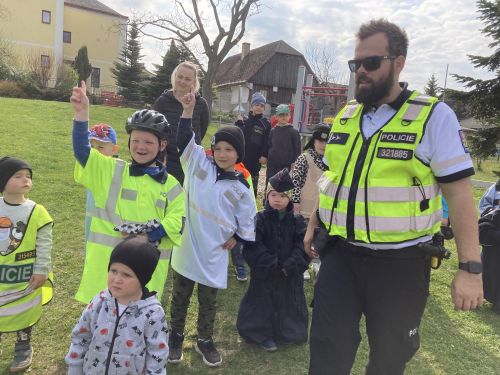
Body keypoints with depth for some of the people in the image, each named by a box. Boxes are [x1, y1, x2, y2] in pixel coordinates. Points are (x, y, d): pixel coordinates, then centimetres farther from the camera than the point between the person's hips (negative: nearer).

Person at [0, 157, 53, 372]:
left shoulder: (36, 211, -14)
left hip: (26, 276, -3)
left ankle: (23, 349, 34)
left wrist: (41, 271, -11)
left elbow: (44, 245, -10)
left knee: (24, 314, 13)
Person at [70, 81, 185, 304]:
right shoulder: (111, 170, 3)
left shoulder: (170, 184, 2)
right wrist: (81, 112, -20)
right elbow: (82, 150, -8)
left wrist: (148, 236, -15)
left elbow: (177, 220, -3)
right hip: (107, 263, 0)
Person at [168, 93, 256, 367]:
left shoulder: (241, 189, -5)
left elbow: (247, 223, 3)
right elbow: (184, 139, -12)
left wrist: (236, 238, -2)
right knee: (180, 295, 17)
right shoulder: (199, 165, -4)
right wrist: (188, 109, -20)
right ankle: (176, 336, 39)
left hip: (213, 254, 0)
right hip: (186, 247, 1)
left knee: (208, 301, 16)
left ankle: (204, 340, 38)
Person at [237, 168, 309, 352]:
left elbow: (302, 247, -7)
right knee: (263, 303, 9)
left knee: (289, 303, 16)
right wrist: (273, 264, -21)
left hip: (290, 275, 2)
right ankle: (263, 334, 29)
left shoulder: (297, 221, -2)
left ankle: (290, 332, 38)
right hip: (265, 274, -2)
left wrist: (289, 266, -19)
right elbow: (254, 247, -16)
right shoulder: (260, 219, -8)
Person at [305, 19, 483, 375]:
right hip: (340, 254, 4)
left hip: (399, 262, -3)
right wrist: (313, 224, 18)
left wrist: (470, 267, -14)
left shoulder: (434, 116, -9)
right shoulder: (345, 116, 6)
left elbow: (460, 192, -11)